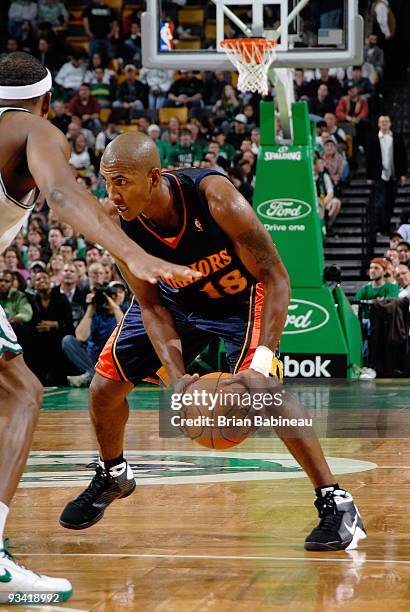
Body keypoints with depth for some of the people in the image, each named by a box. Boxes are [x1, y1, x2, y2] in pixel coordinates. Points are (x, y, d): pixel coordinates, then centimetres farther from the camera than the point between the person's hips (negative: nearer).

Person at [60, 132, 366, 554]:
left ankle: (336, 504, -17)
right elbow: (151, 305, -15)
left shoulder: (213, 196, -38)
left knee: (262, 388, -27)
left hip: (240, 296, -5)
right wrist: (176, 375, -29)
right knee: (104, 386, 0)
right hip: (175, 295, 5)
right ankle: (112, 476, 32)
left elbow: (275, 277, -31)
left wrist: (263, 358, -42)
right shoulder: (116, 220, -26)